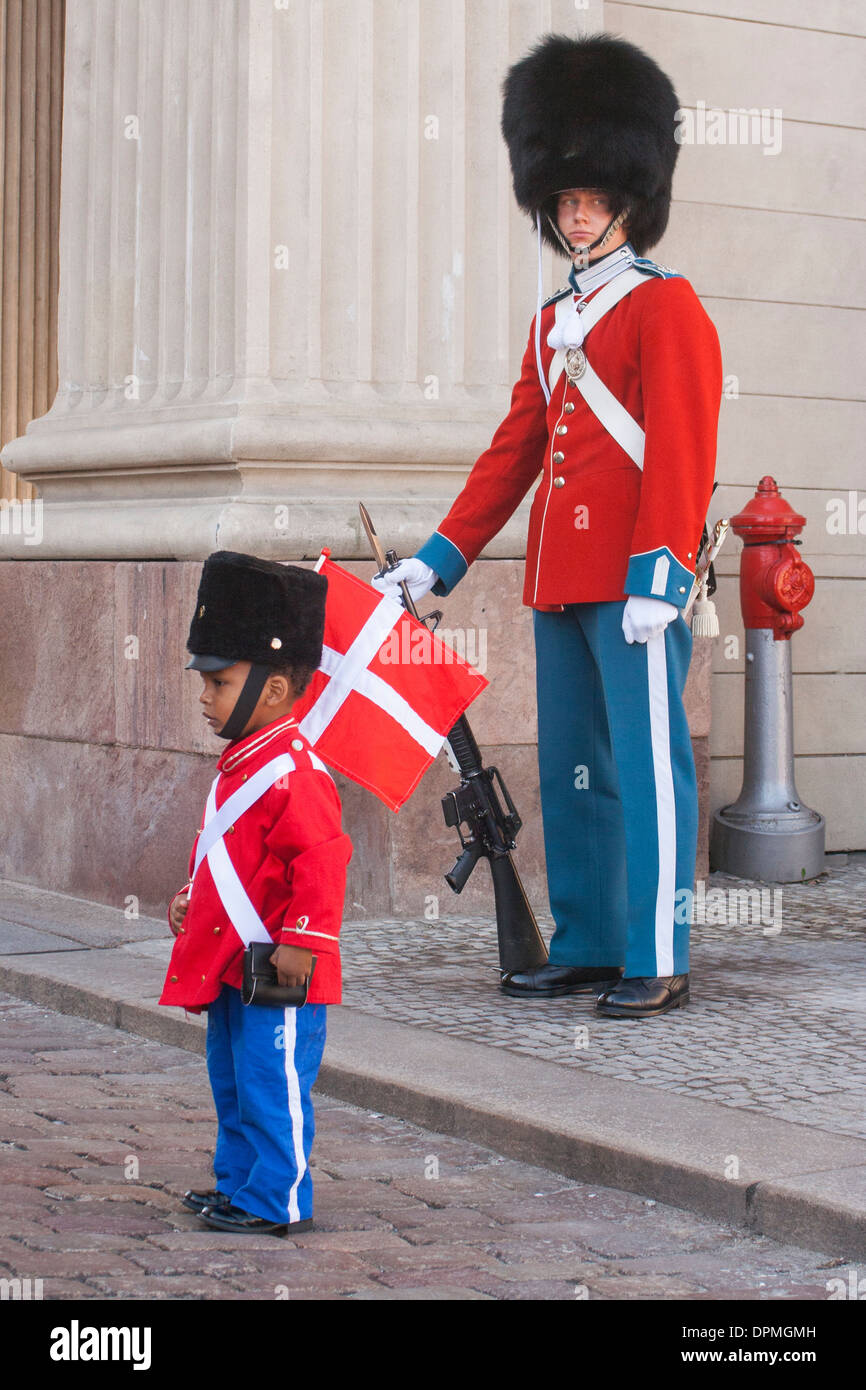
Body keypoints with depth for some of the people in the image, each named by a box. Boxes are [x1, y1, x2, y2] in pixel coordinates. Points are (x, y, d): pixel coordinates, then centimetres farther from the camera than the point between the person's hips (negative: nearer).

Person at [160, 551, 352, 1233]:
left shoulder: (293, 774, -21)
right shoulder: (240, 765, 11)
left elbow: (322, 859, -25)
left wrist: (301, 941, -26)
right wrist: (192, 895, 17)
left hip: (278, 973, -10)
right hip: (229, 965, 11)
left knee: (272, 1088, -2)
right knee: (232, 1082, 20)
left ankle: (274, 1201, 7)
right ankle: (237, 1183, 32)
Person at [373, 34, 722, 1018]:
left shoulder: (666, 307, -3)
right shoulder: (552, 321, 19)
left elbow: (681, 452, -12)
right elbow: (513, 453, 20)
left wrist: (658, 575, -20)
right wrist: (436, 562, 15)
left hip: (633, 580, -8)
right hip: (558, 584, 8)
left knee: (647, 765, -4)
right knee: (571, 770, 11)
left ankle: (657, 964, 0)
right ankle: (584, 947, 20)